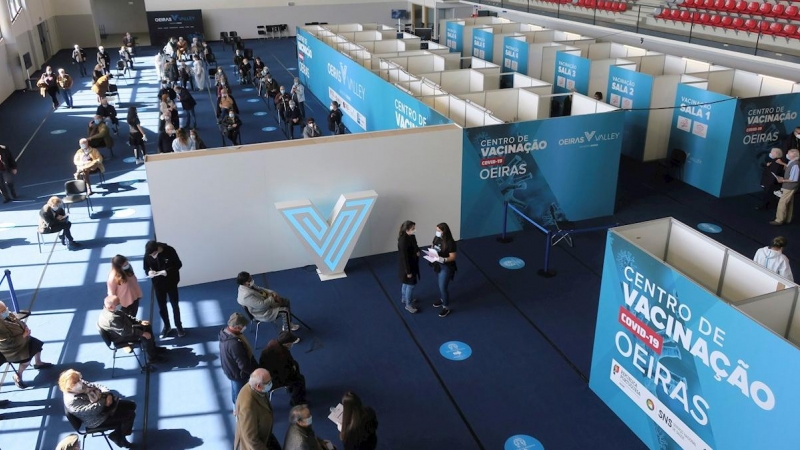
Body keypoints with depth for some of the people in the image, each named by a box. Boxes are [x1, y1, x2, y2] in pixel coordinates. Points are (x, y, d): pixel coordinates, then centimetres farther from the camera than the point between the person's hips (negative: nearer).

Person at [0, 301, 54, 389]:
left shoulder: (8, 314, -7)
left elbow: (20, 323, 9)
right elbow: (8, 342, -31)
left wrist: (26, 328, -11)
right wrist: (23, 335, -23)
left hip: (21, 337, 9)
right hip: (10, 348, -9)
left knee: (37, 344, 14)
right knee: (27, 358, -17)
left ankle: (38, 363, 39)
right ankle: (17, 376, 8)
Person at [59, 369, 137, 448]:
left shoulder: (80, 384, -5)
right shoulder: (72, 401, -31)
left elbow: (97, 386, 2)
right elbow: (94, 409, -34)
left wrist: (108, 395, -16)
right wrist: (104, 399, -18)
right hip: (99, 419, -9)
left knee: (131, 405, 8)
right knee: (130, 415, -13)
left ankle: (118, 433, 19)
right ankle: (118, 436, 15)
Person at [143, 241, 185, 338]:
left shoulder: (169, 251, -22)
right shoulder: (147, 254, -15)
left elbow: (178, 264, -13)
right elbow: (146, 268, -1)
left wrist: (168, 271, -29)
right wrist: (149, 272, -25)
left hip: (171, 282, -2)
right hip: (158, 283, 2)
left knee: (175, 305, 11)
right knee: (161, 306, 15)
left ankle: (179, 326, 29)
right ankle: (167, 326, 36)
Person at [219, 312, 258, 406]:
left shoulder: (225, 332, -14)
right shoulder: (235, 344, -42)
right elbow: (244, 365, -32)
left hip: (230, 369, 9)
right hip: (238, 373, -9)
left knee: (235, 388, 33)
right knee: (240, 393, 18)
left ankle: (236, 405, 57)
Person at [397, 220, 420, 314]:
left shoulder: (411, 236, -5)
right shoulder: (403, 241, -31)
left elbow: (415, 246, 14)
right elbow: (404, 258, -26)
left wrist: (417, 251, -10)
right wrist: (408, 271, -20)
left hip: (413, 264, 9)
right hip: (407, 266, -9)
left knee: (406, 283, 26)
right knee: (411, 284, 6)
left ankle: (404, 298, 47)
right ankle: (408, 305, 24)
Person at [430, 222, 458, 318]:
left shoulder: (450, 242, -26)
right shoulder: (437, 238, -5)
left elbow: (453, 257, -23)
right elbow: (432, 247, 11)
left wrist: (444, 259, -39)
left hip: (446, 267, -7)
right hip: (437, 264, 7)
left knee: (443, 286, -1)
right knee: (440, 284, 24)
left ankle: (446, 307, 15)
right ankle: (442, 299, 47)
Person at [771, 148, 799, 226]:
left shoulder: (795, 165, -23)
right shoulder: (791, 163, 7)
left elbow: (793, 179, -23)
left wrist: (783, 180, -16)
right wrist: (783, 179, 7)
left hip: (789, 188, -10)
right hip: (788, 187, 10)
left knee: (782, 203, -5)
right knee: (789, 204, 16)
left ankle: (779, 220, 1)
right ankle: (788, 219, 25)